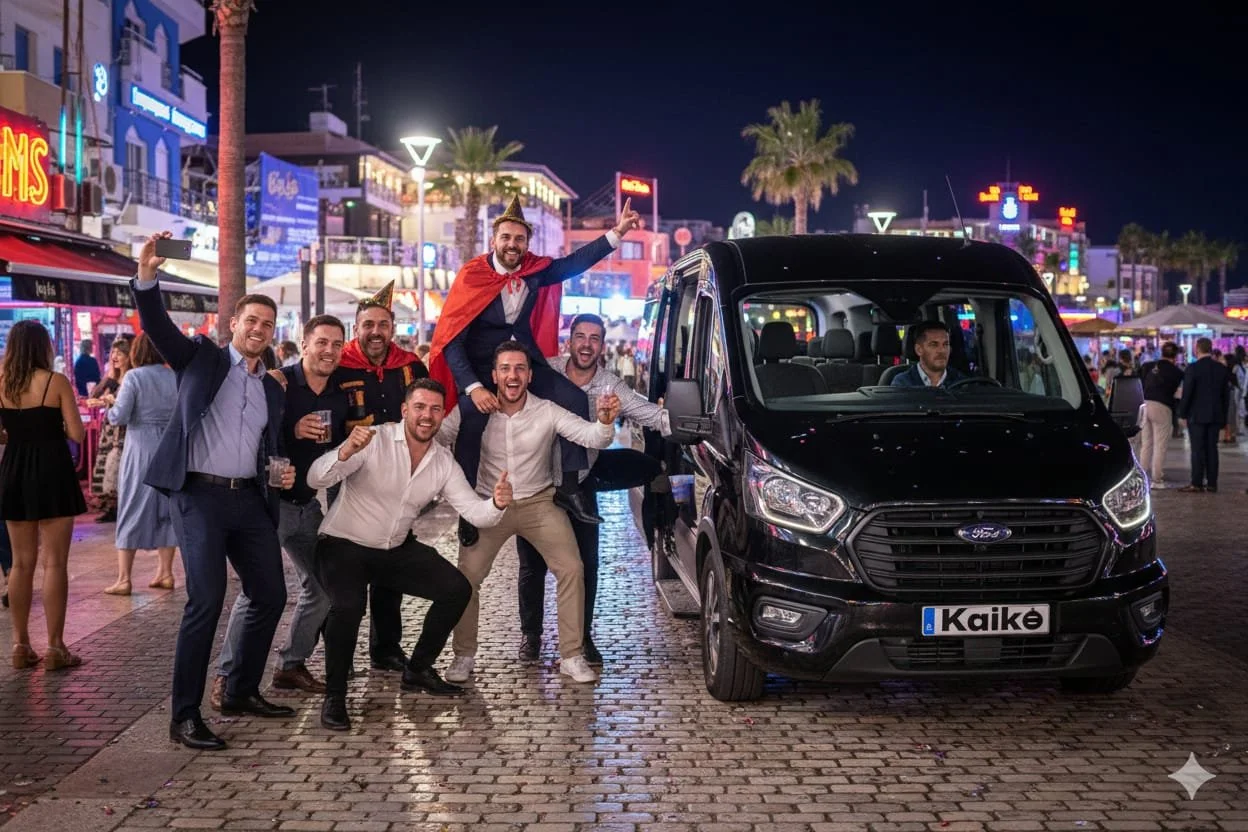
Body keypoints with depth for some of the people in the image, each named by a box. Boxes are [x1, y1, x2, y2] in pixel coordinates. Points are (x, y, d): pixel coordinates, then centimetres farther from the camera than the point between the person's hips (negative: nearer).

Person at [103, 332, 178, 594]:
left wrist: (111, 404, 6)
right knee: (166, 509, 13)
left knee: (132, 509, 2)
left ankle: (124, 579, 1)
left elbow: (119, 417, -14)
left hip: (140, 448, -4)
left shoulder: (134, 377, -9)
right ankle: (165, 572, 18)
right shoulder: (175, 377, 2)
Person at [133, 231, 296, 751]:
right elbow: (157, 327, -11)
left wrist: (284, 475, 2)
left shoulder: (272, 389, 18)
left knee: (271, 595, 9)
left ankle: (242, 693, 26)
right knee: (205, 601, -15)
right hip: (200, 495, -6)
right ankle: (184, 716, -7)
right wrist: (146, 278, -28)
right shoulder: (201, 358, 4)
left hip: (250, 499, 6)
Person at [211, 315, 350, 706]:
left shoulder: (341, 393, 6)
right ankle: (226, 676, -5)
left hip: (312, 504, 7)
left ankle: (291, 665, 24)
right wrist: (293, 430, -27)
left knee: (322, 587, 9)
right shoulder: (276, 382, -11)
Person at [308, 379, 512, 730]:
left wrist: (496, 503, -31)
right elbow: (316, 478, -28)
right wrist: (345, 452, -49)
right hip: (344, 544, -6)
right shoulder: (374, 441, -19)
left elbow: (473, 510, -7)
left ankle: (418, 670, 17)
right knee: (348, 605, -32)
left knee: (457, 589, -4)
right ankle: (334, 697, -11)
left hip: (397, 549, 6)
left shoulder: (443, 461, -2)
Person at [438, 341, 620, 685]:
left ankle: (572, 656, 0)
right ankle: (464, 655, 8)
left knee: (571, 568, -11)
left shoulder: (548, 412, -11)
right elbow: (437, 437, -16)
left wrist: (604, 422, -41)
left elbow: (591, 437, -18)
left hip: (540, 502, 0)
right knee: (467, 576, -10)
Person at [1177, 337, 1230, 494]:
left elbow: (1187, 393, -13)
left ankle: (1197, 483, -3)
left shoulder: (1193, 368, -12)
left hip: (1197, 415, -5)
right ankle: (1212, 483, 10)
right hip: (1216, 415, 5)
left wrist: (1182, 414, -4)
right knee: (1212, 448, 8)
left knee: (1198, 449, -3)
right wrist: (1223, 415, 15)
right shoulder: (1222, 369, 5)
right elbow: (1224, 394, 9)